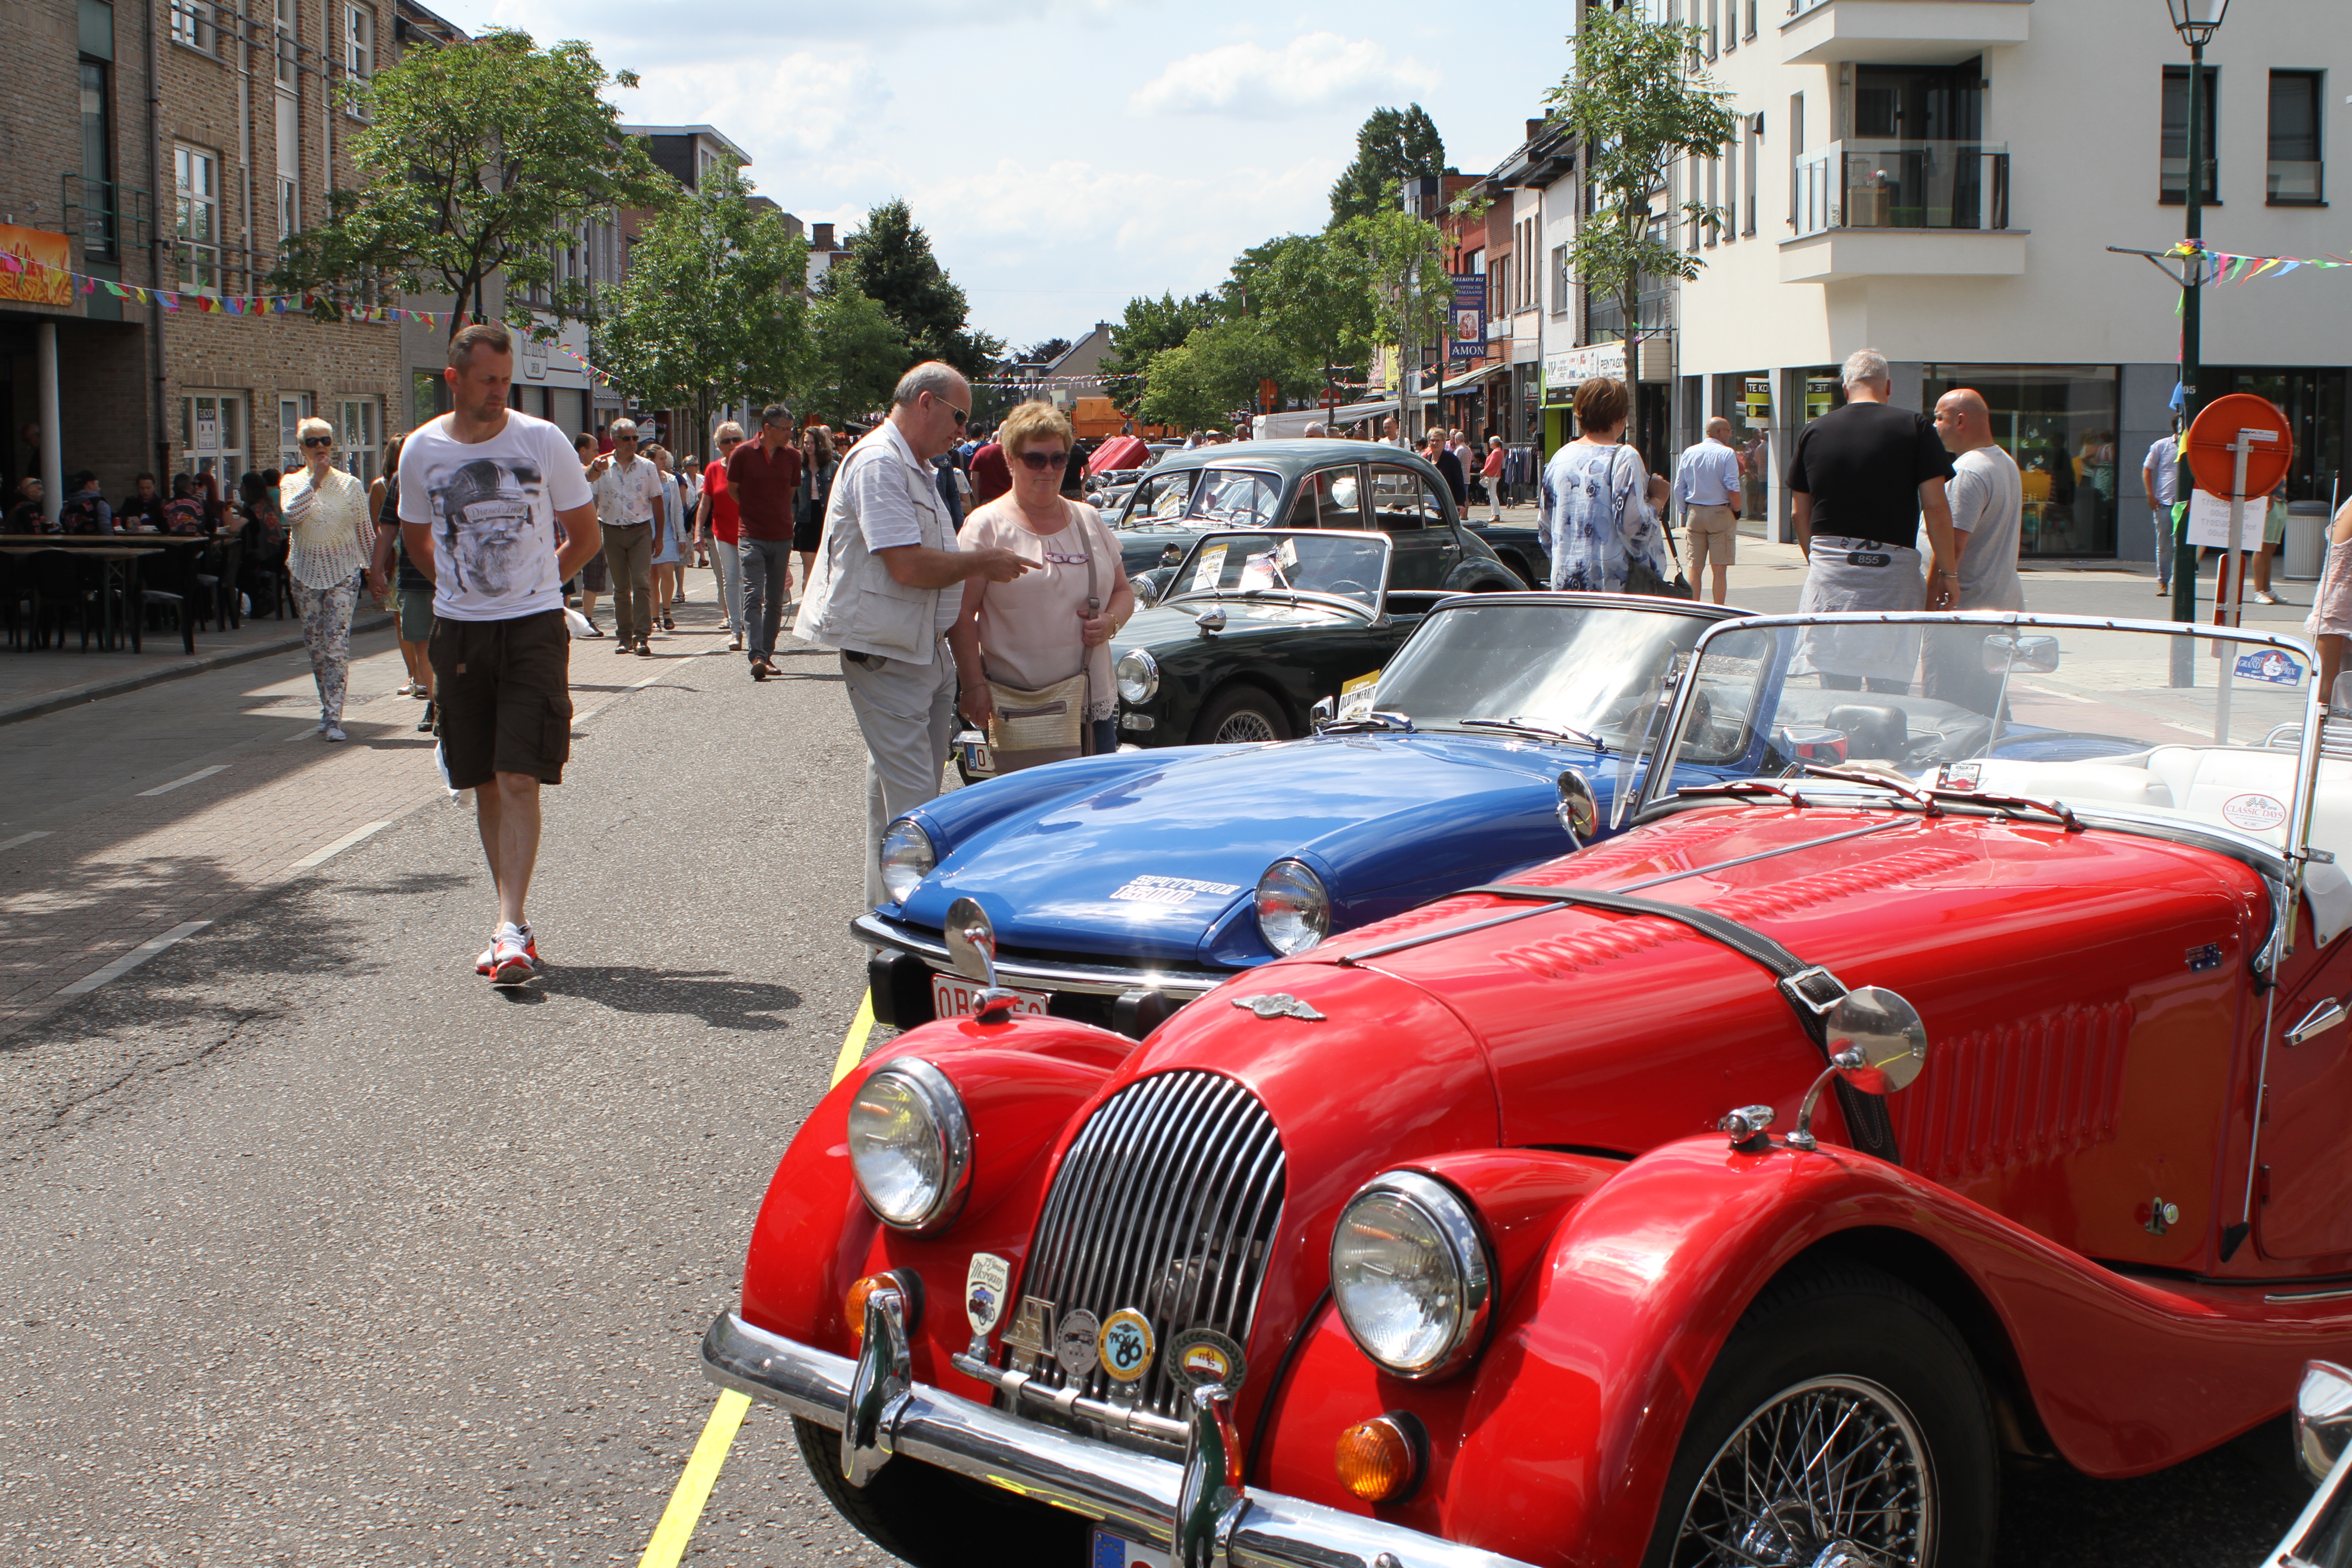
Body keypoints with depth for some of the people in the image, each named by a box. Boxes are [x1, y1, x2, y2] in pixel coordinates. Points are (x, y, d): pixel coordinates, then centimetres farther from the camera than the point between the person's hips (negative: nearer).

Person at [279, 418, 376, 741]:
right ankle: (328, 709, 20)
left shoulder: (351, 485, 3)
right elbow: (292, 513, -16)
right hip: (307, 573, 2)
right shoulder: (292, 483, 5)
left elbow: (366, 532, 9)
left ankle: (332, 718, -15)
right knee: (315, 645, 7)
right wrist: (315, 480, -18)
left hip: (343, 572, -2)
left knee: (337, 644, -12)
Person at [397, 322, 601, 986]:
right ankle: (512, 920, 19)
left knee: (518, 778, -11)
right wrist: (465, 588, 13)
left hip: (534, 629, -3)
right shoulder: (421, 450, 2)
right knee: (485, 785, 8)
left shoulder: (541, 440, -4)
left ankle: (511, 929, -12)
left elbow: (586, 537, 6)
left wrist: (530, 587, 9)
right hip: (460, 631, 3)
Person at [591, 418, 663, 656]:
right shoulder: (602, 467, 3)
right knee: (621, 588, 7)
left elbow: (657, 502, 8)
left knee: (642, 584, -11)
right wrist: (594, 533, -6)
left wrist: (659, 536, 5)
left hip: (641, 530, -1)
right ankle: (624, 637, 14)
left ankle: (642, 638, -12)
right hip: (612, 531, 1)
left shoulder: (647, 467, 5)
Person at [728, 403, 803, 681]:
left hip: (782, 537, 4)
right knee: (753, 596, -13)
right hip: (752, 536, -4)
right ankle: (756, 657, -21)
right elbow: (733, 488, 8)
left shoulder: (792, 456, 5)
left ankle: (768, 654, 15)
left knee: (775, 600, 7)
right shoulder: (743, 454, -5)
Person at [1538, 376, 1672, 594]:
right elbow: (1634, 526, -17)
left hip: (1564, 583, 7)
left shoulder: (1560, 457, 11)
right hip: (1611, 584, -7)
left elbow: (1544, 524, 17)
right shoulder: (1624, 457, -10)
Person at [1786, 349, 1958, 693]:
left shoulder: (1813, 432, 7)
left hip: (1828, 573, 2)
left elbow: (1799, 512, 12)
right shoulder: (1915, 427, -1)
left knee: (1838, 690, 4)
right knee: (1890, 692, 3)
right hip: (1893, 573, -2)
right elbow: (1936, 506, -5)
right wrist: (1946, 573, 2)